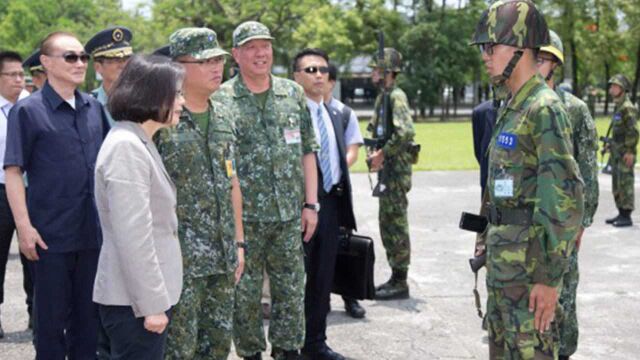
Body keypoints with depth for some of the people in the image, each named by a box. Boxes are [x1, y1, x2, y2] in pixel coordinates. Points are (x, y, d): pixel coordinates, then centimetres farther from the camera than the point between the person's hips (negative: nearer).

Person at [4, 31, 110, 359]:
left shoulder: (94, 108, 7)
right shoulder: (28, 110, -8)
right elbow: (13, 171, -10)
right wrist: (24, 227, -16)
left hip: (93, 230, 4)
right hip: (50, 233, -4)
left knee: (89, 314, 14)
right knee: (52, 316, 8)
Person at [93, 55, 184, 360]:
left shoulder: (139, 143, 14)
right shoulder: (126, 146, -17)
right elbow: (133, 235, -22)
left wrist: (157, 296, 16)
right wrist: (152, 303, -21)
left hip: (146, 294, 9)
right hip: (133, 300, -9)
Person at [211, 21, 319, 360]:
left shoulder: (294, 94, 7)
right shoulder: (221, 100, -5)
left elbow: (307, 152, 9)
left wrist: (310, 204, 4)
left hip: (289, 217, 3)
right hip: (242, 217, -3)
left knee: (291, 291, 10)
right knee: (245, 294, 7)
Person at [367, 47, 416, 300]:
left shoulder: (396, 97, -15)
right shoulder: (383, 97, 15)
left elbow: (406, 132, -29)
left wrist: (383, 154, -22)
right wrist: (377, 153, 8)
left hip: (396, 171, -10)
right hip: (387, 171, 10)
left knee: (396, 224, -5)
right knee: (388, 224, 14)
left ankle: (400, 283, 2)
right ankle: (395, 278, 23)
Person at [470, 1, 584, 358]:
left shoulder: (546, 109, -17)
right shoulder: (513, 108, 14)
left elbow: (567, 198, -22)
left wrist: (550, 276, -22)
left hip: (529, 258, -10)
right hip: (504, 256, 10)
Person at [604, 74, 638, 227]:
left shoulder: (627, 107, -15)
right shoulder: (618, 106, 15)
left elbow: (633, 131, -21)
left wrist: (630, 151, -23)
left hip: (625, 154, -10)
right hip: (617, 154, 10)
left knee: (625, 185, -7)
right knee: (617, 185, 13)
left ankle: (627, 217, -3)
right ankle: (621, 213, 21)